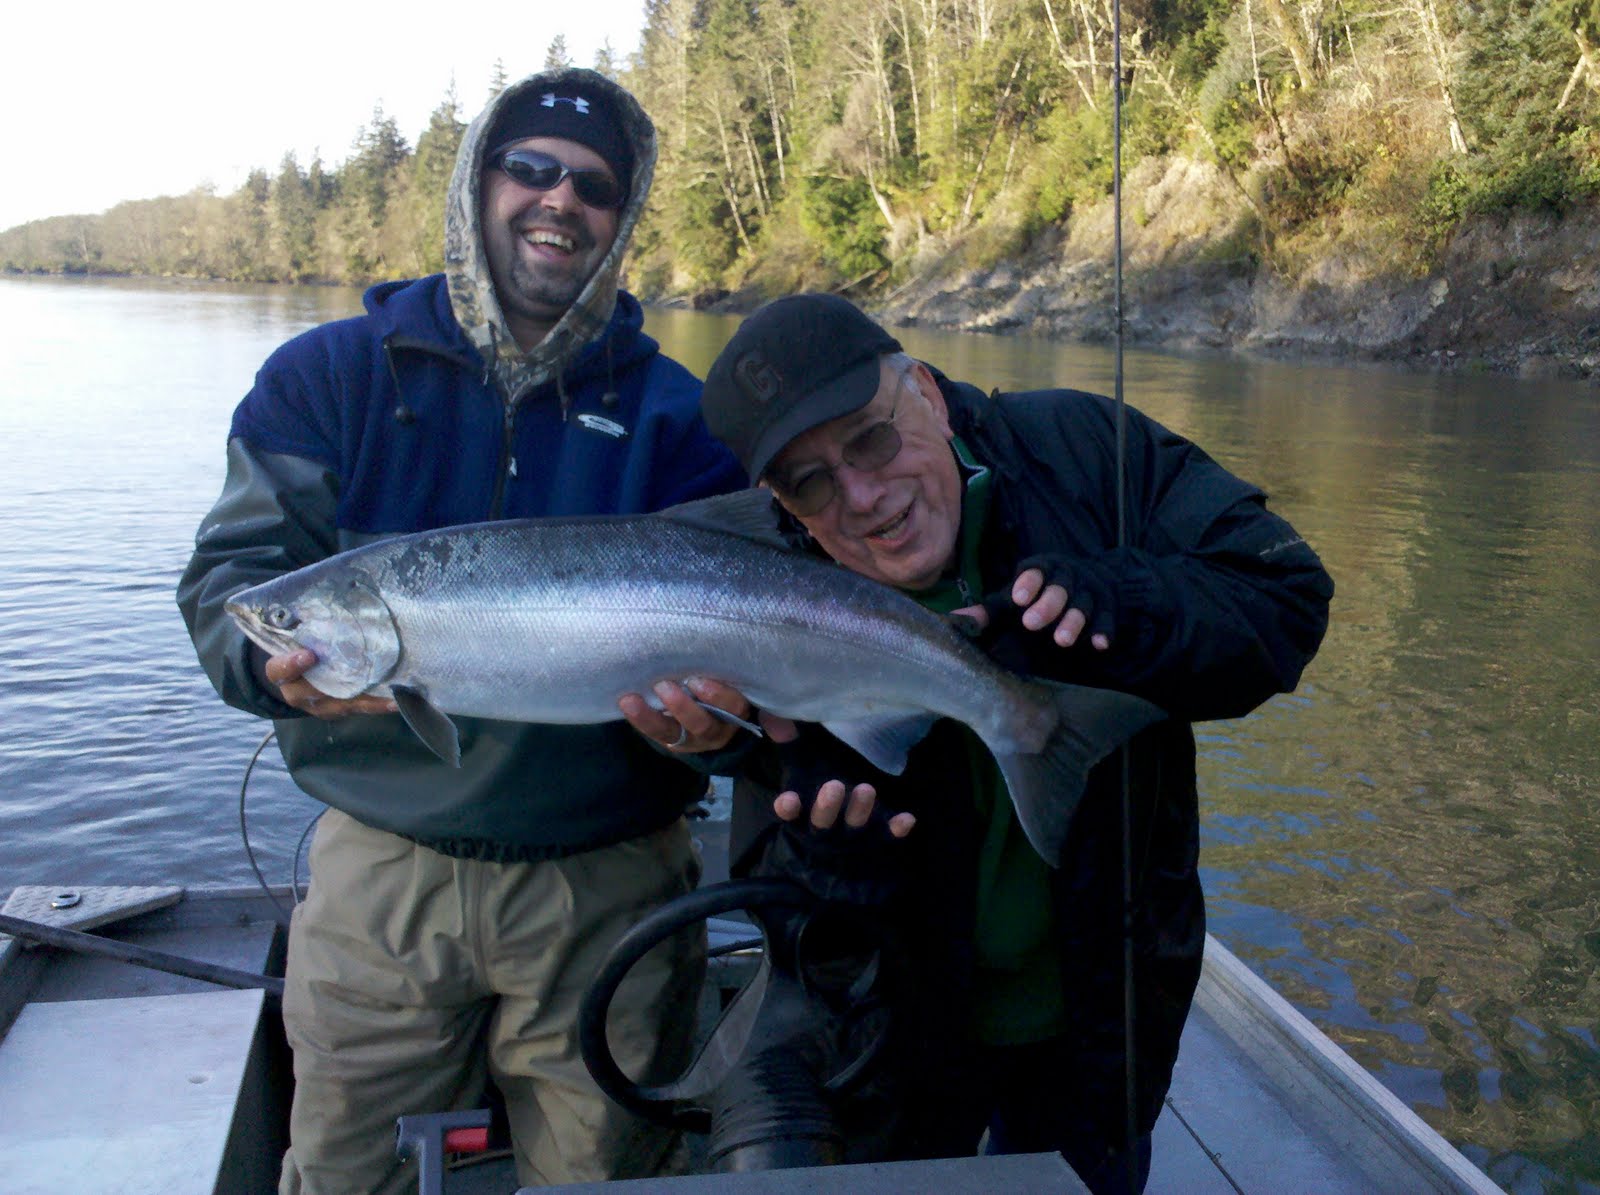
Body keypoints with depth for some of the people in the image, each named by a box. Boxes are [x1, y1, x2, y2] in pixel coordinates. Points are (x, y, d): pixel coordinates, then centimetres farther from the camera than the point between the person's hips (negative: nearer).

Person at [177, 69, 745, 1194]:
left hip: (607, 887, 0)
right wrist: (280, 659, -26)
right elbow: (233, 567, -4)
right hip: (382, 868, 1)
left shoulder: (676, 414, 1)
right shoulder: (332, 374, 2)